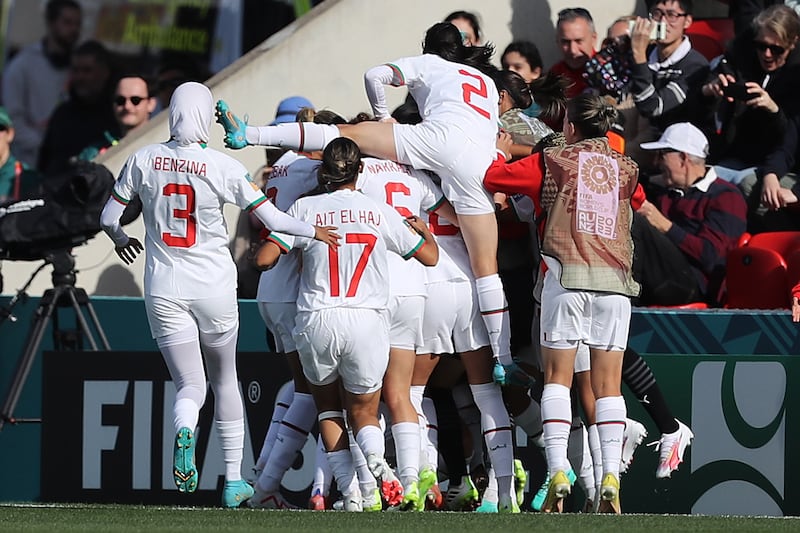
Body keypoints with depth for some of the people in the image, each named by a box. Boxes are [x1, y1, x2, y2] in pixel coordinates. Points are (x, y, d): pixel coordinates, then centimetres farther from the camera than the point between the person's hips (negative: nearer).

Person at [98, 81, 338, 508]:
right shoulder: (223, 168, -11)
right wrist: (314, 231, 10)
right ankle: (234, 480, 23)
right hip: (214, 285, -1)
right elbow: (272, 220, -9)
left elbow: (108, 219, 6)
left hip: (164, 289, 1)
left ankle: (184, 432, -34)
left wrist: (121, 240, 28)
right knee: (224, 380, 19)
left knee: (189, 387, 3)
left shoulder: (144, 160, -3)